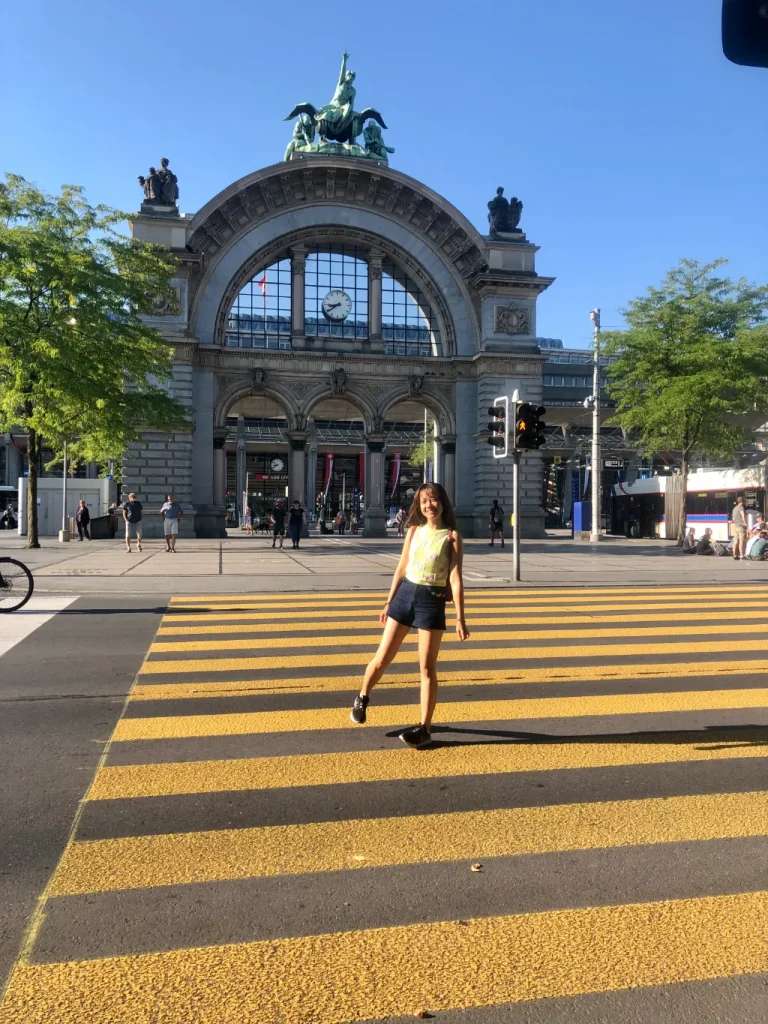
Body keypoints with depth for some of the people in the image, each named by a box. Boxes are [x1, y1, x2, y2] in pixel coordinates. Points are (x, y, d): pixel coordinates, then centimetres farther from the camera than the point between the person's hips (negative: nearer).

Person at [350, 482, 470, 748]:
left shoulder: (451, 536, -5)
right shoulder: (414, 530, 7)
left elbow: (455, 578, -10)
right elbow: (401, 568, 12)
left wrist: (460, 618, -13)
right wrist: (389, 603, 14)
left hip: (432, 601, -4)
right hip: (405, 594, 4)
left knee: (427, 668, 2)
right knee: (382, 658, 8)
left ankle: (425, 727, 13)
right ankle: (362, 698, 36)